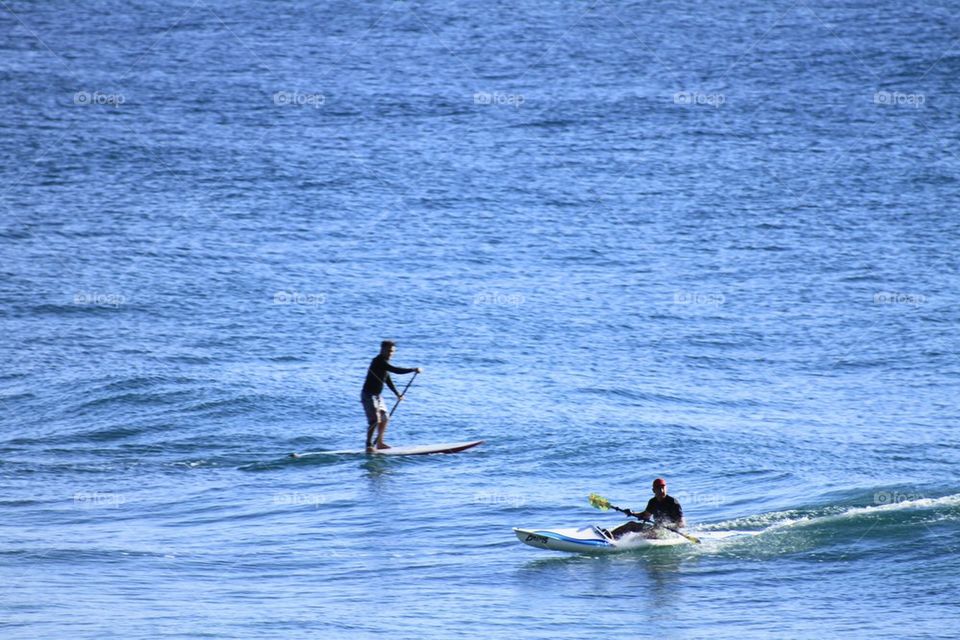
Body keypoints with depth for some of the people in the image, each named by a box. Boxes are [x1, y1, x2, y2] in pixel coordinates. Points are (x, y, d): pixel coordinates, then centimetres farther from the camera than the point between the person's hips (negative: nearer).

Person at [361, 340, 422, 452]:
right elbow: (395, 370, -29)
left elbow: (387, 380, 21)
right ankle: (369, 446, -13)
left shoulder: (384, 362, 12)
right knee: (375, 420, -16)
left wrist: (397, 393, 17)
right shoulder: (379, 361, -20)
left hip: (377, 395, 10)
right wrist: (414, 370, -26)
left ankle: (380, 443, 24)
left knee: (384, 418, 14)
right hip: (369, 395, -10)